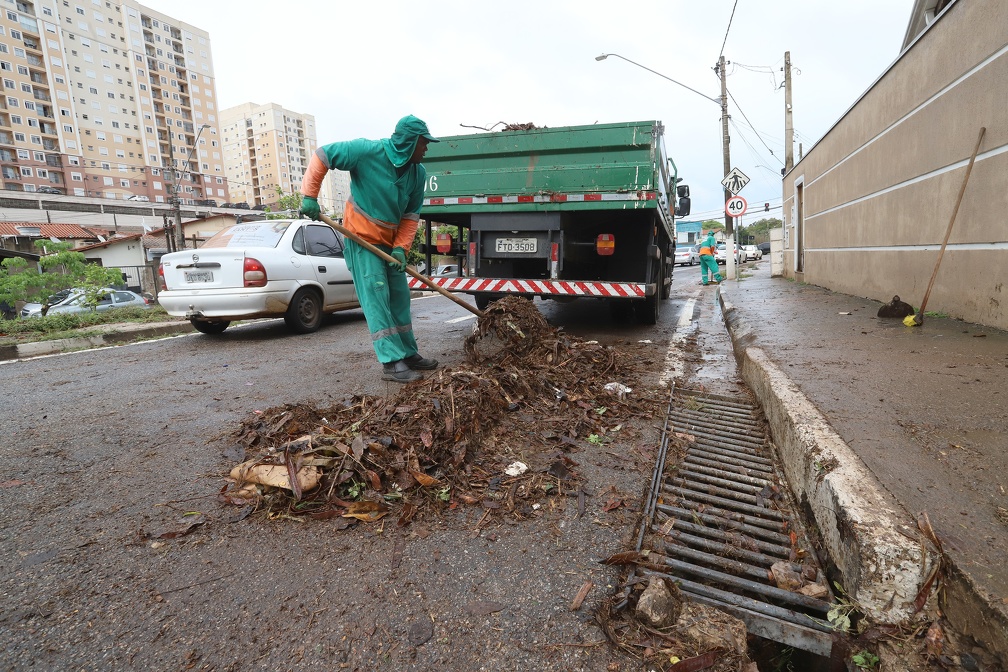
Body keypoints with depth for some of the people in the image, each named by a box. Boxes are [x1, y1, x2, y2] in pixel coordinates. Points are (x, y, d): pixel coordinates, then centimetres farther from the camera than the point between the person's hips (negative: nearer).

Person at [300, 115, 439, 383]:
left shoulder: (418, 172, -2)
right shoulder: (368, 151, -18)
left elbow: (411, 215, 1)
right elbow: (322, 156, -11)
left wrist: (400, 247, -11)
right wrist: (309, 196, -15)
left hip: (390, 241, 7)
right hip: (362, 238, -6)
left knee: (399, 297, 9)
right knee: (375, 296, -12)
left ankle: (408, 354, 19)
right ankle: (391, 362, -12)